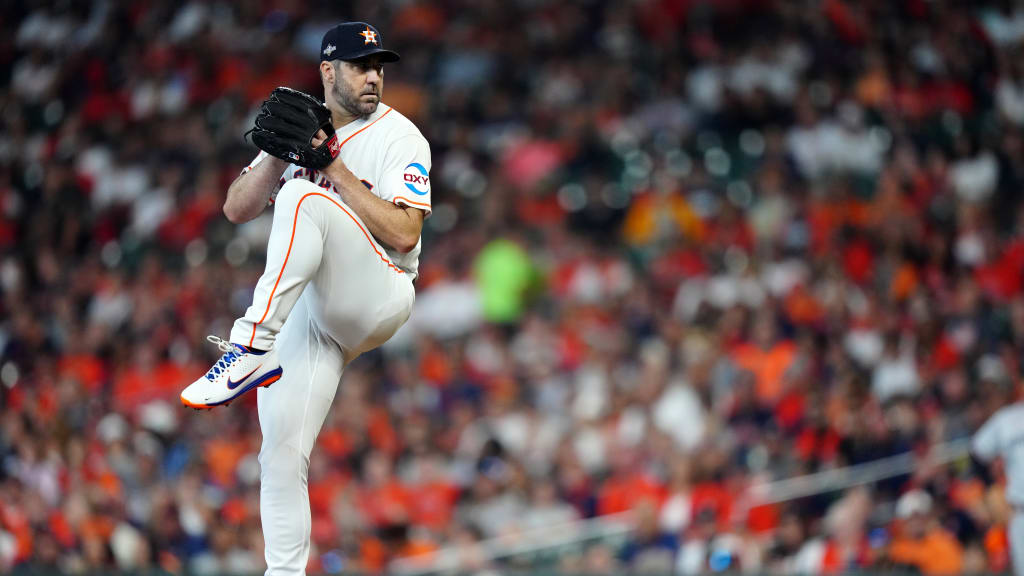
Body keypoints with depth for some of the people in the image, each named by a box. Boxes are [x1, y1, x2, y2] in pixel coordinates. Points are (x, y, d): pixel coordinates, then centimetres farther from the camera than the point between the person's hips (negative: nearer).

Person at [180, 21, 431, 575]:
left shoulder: (400, 138, -4)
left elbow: (404, 234, -17)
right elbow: (236, 209, 7)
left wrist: (334, 167, -17)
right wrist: (278, 155, -10)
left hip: (378, 297, -6)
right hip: (302, 308, 6)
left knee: (304, 200, -31)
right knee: (281, 454, -3)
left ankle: (251, 348, -40)